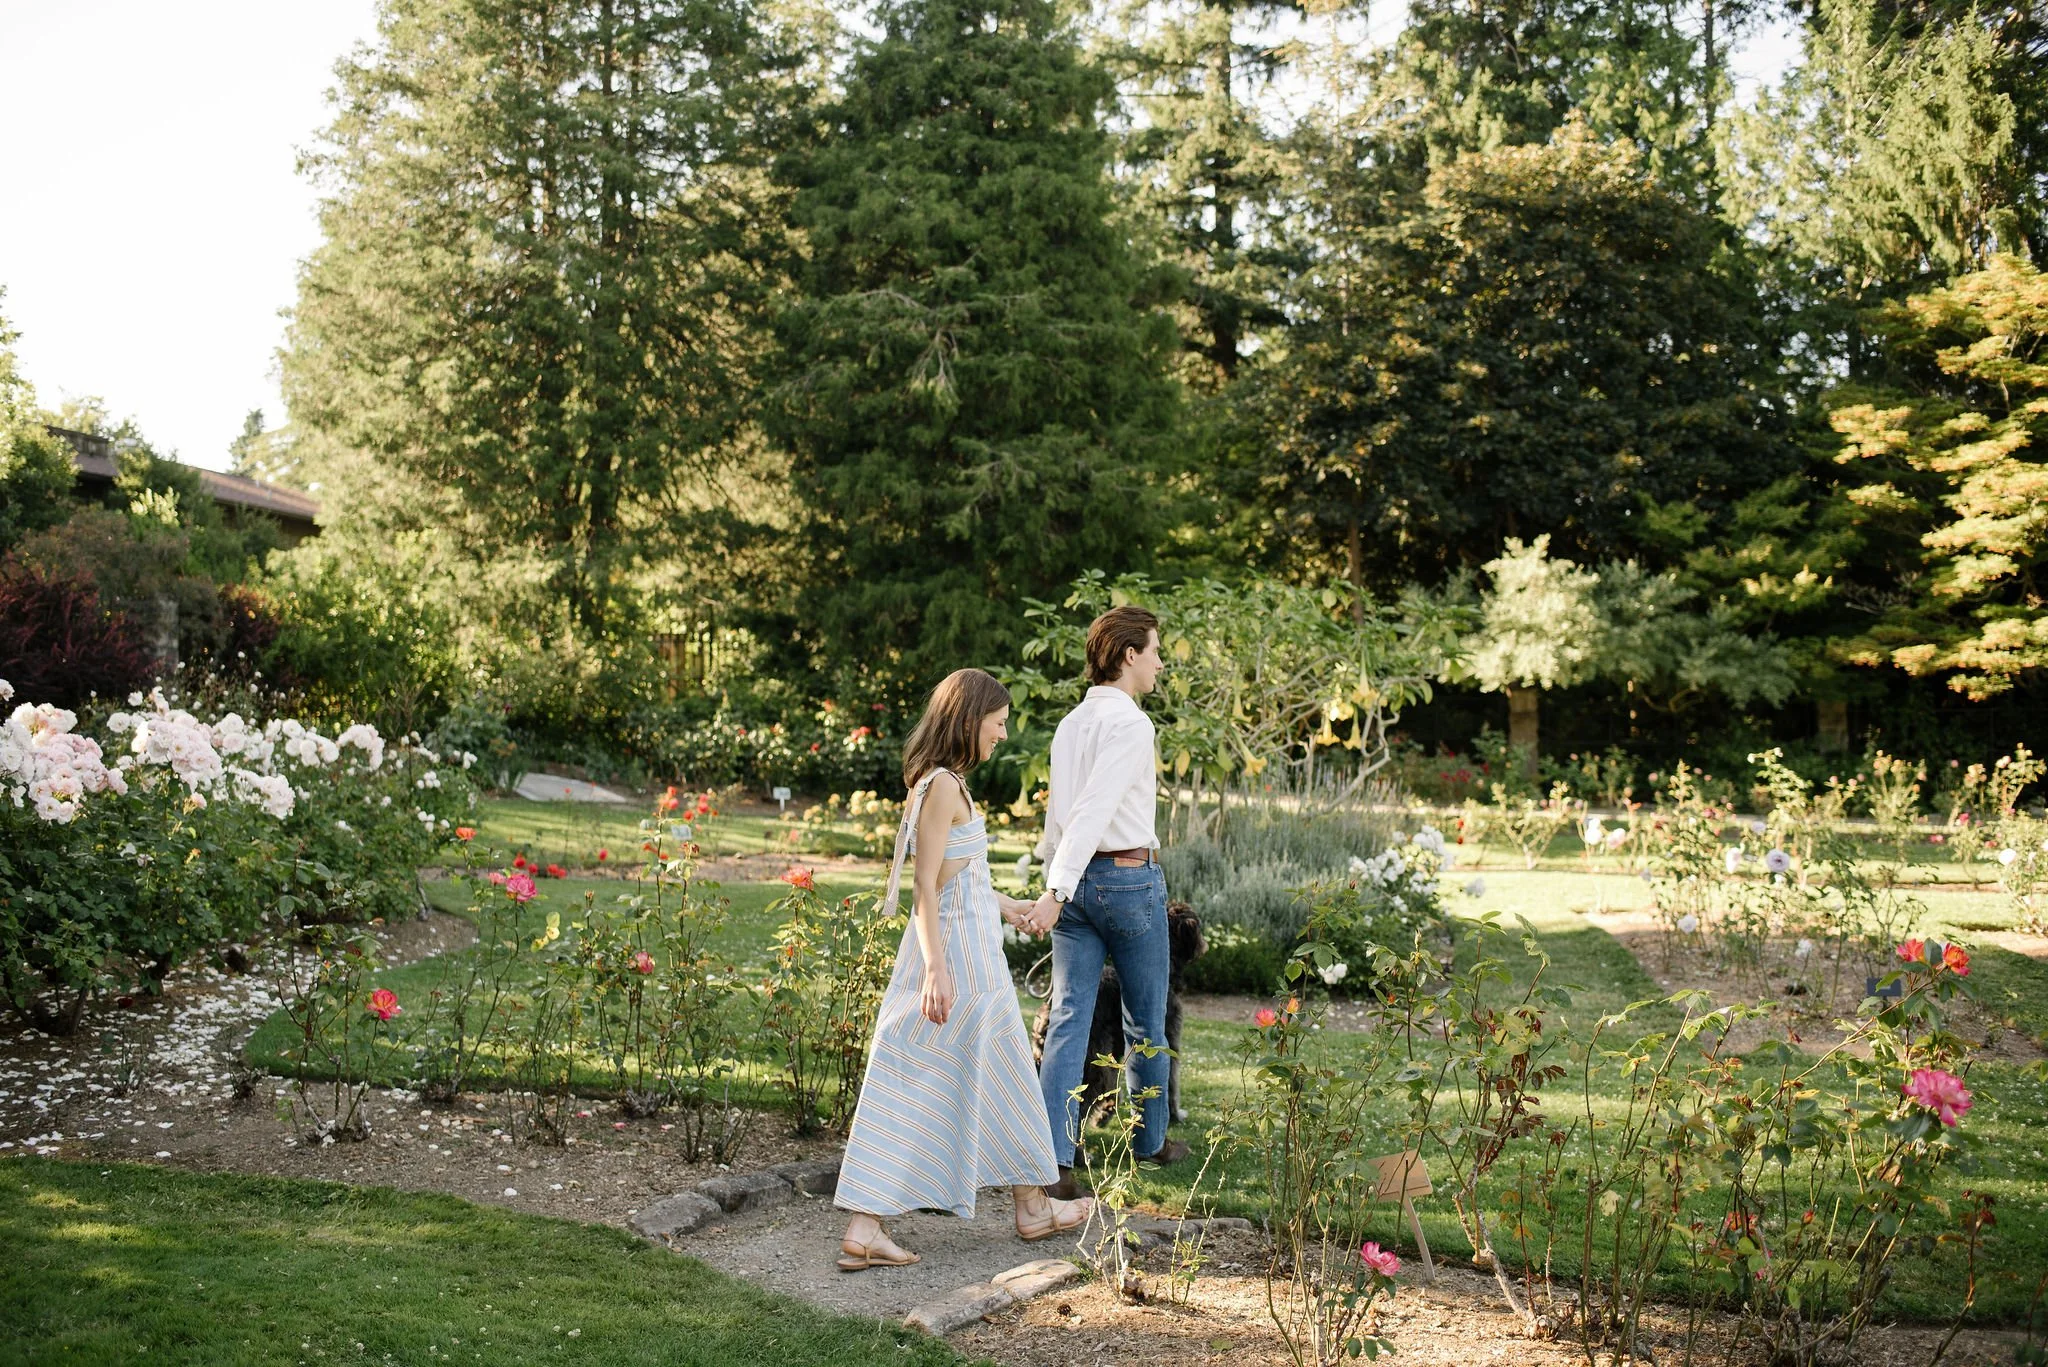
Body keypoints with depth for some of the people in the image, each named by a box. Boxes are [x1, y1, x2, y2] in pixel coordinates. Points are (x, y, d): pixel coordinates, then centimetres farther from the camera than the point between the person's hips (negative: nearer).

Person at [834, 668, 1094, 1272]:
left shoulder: (942, 782, 13)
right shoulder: (943, 787, -16)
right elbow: (925, 886, -21)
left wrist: (1010, 905, 37)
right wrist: (935, 968, -27)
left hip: (948, 949, 9)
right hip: (961, 953, -9)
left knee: (908, 1087, 6)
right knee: (999, 1079, 8)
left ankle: (864, 1231, 4)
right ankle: (1033, 1207, 26)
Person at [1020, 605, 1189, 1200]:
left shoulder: (1070, 723, 11)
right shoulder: (1130, 723, -13)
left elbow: (1060, 811, 13)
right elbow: (1093, 812, -21)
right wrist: (1056, 891, -26)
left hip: (1077, 882, 6)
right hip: (1129, 878, -6)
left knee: (1068, 1019, 1)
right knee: (1146, 1021, 12)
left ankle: (1054, 1160, -7)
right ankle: (1150, 1141, 27)